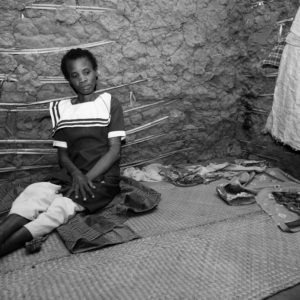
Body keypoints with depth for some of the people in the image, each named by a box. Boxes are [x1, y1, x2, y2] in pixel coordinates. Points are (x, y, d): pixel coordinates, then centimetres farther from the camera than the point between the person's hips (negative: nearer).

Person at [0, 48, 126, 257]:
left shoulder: (110, 104, 1)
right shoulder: (61, 109, 11)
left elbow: (115, 150, -6)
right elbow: (62, 154, 7)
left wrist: (87, 178, -17)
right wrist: (76, 174, -15)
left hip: (103, 177, -3)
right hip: (70, 175, 4)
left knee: (61, 206, -31)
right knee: (34, 193, -28)